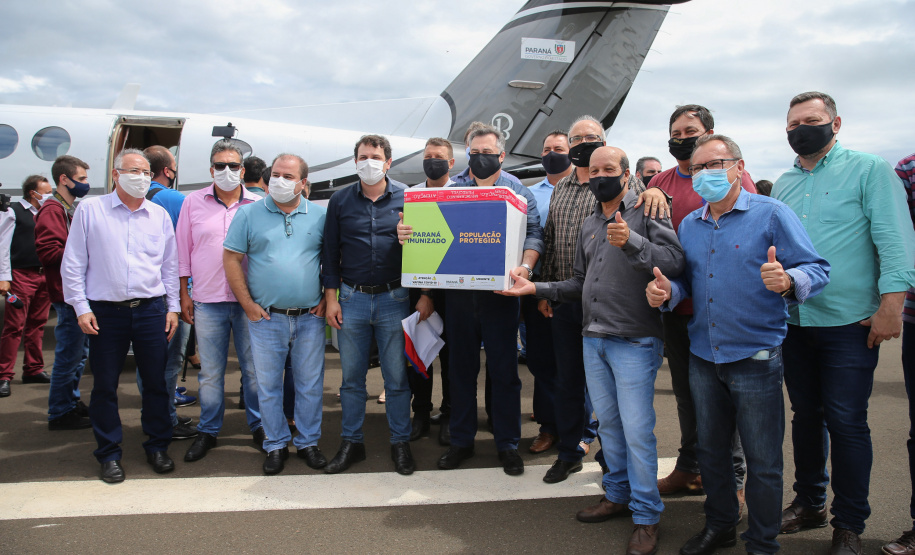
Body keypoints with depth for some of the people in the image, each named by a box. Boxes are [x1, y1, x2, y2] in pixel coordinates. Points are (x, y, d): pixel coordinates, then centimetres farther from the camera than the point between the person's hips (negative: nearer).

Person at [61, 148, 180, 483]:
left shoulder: (160, 215, 9)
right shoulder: (90, 210, 2)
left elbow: (170, 266, 14)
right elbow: (73, 264, 2)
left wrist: (172, 307, 8)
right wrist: (81, 307, -4)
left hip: (151, 310, 2)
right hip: (105, 313, -2)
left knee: (156, 382, 7)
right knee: (105, 386, 6)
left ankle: (157, 446, 23)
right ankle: (109, 454, 20)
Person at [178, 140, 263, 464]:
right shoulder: (194, 202, 6)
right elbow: (183, 251, 8)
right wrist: (184, 295, 5)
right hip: (208, 301, 1)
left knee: (254, 368, 7)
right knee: (210, 372, 8)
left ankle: (258, 426, 23)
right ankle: (208, 431, 22)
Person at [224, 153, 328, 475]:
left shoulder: (320, 216, 4)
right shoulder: (249, 214, 2)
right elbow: (231, 260, 1)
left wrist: (327, 299, 0)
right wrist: (248, 305, -4)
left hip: (310, 317, 1)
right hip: (266, 317, 0)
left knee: (310, 385, 8)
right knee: (268, 385, 7)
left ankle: (308, 442, 23)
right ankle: (275, 445, 21)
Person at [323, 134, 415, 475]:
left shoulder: (406, 198, 3)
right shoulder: (340, 201, 6)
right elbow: (330, 251, 7)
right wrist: (331, 297, 2)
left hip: (394, 298, -1)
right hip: (352, 298, 2)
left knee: (397, 377, 6)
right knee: (351, 376, 9)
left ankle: (400, 443, 19)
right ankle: (351, 443, 22)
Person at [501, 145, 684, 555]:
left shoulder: (645, 213, -6)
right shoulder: (590, 225, 17)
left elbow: (675, 262, -20)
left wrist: (632, 242, -33)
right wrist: (536, 288, 11)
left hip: (634, 341, -7)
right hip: (593, 340, 7)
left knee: (636, 429, -4)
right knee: (607, 422, 16)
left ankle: (646, 515, 11)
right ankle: (618, 495, 32)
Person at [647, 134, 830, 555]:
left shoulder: (771, 214, -7)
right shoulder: (689, 225, 10)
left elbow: (816, 269, -11)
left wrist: (787, 281, -33)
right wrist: (667, 292, -5)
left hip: (755, 358, -5)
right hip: (703, 358, 5)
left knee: (762, 461, 5)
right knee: (710, 449, 18)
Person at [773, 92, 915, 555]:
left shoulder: (869, 170, -2)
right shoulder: (782, 186, 14)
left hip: (848, 324, -5)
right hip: (792, 322, 5)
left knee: (846, 422, -1)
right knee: (805, 415, 15)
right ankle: (809, 503, 30)